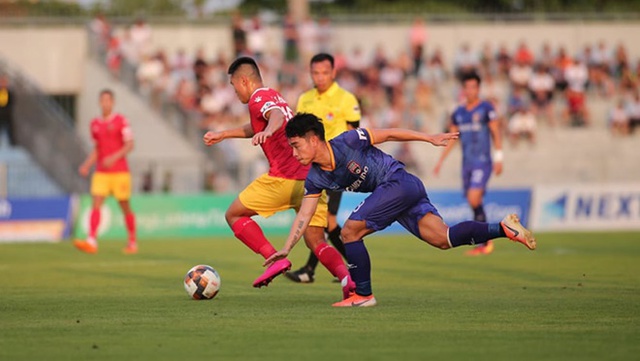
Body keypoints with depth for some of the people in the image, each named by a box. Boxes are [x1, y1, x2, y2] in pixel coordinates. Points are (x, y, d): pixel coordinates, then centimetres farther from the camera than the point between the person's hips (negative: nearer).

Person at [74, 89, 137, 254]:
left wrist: (114, 157, -22)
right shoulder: (95, 123, 11)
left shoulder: (121, 121, -3)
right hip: (101, 172, 4)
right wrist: (86, 165, 5)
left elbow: (129, 145, -9)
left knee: (125, 206, 5)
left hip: (120, 171, -4)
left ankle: (133, 242, 19)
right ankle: (91, 241, -22)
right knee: (96, 204, -12)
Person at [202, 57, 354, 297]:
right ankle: (347, 278, -20)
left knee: (234, 215, 9)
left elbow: (277, 116, -27)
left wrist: (267, 131, -47)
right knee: (315, 241, 7)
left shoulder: (259, 99, -2)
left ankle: (276, 259, -8)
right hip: (312, 175, 8)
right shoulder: (274, 96, 27)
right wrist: (223, 135, 51)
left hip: (284, 177, -8)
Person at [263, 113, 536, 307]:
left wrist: (430, 138, -5)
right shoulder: (316, 179, 4)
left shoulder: (347, 142, -16)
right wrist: (286, 249, 1)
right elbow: (304, 215, 8)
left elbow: (388, 134, -8)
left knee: (350, 231, -13)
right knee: (444, 239, -3)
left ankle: (363, 295, -5)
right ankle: (503, 227, -1)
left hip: (399, 182, -8)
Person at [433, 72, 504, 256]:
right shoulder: (458, 113, 13)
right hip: (467, 163, 6)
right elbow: (451, 138, 20)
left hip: (483, 163, -6)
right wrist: (440, 161, 17)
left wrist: (498, 158, -10)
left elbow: (496, 133, -4)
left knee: (474, 199, -19)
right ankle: (484, 243, 13)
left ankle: (485, 239, -10)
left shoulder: (486, 108, -3)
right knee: (473, 203, 5)